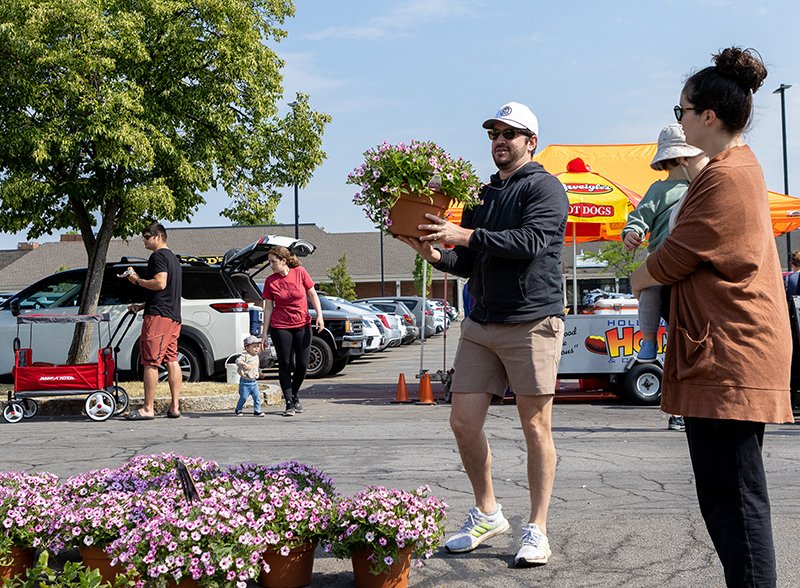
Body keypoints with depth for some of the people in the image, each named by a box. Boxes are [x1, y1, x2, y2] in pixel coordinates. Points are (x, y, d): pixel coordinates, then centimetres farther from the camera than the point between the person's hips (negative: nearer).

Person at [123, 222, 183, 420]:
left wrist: (137, 280, -7)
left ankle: (148, 408, -9)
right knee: (172, 360, 7)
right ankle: (174, 407, 7)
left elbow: (160, 283, -20)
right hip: (173, 315, 10)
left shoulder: (158, 256, -7)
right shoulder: (173, 258, 24)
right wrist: (141, 306, 27)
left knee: (151, 362, -9)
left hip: (158, 315, -10)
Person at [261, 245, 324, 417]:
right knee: (285, 365, -1)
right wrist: (264, 332, -1)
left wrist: (319, 315, -6)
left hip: (302, 325, 1)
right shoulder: (270, 281, -2)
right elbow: (268, 307, 1)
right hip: (280, 327, -1)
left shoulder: (300, 272, -3)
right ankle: (289, 403, 6)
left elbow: (312, 294, 5)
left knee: (302, 364, 1)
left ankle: (294, 395, 25)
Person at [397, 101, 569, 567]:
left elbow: (530, 241, -19)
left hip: (532, 321, -7)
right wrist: (435, 253, -2)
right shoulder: (482, 196, 19)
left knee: (535, 426, -1)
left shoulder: (545, 187, -2)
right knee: (464, 422, 5)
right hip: (481, 323, 7)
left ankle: (537, 531, 9)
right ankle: (487, 514, 23)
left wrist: (465, 235, -22)